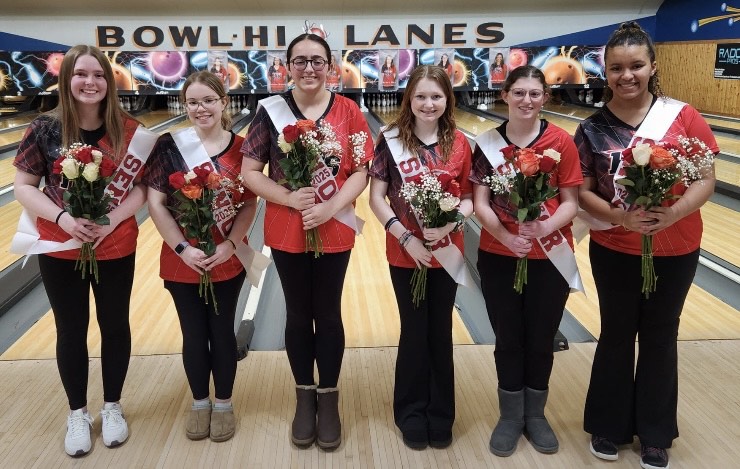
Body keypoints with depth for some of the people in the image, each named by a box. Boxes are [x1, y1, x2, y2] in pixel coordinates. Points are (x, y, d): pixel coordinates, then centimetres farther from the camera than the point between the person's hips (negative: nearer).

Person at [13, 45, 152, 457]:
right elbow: (24, 187, -4)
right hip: (59, 249, 0)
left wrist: (111, 221, -20)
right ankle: (78, 414, 31)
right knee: (71, 331, 12)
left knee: (115, 326, 13)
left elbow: (141, 188, -5)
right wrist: (63, 218, -19)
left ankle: (112, 407, 33)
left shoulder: (128, 131, -7)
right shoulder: (45, 129, -8)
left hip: (116, 248, 0)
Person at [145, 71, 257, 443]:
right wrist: (182, 248, -14)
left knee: (221, 332, 11)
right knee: (194, 334, 12)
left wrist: (231, 244, -15)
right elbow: (155, 203, -7)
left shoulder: (241, 148, -5)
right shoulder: (169, 146, -6)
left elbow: (250, 204, -3)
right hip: (182, 259, 0)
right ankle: (199, 403, 32)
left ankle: (223, 404, 29)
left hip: (228, 259, 0)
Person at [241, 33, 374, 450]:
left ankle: (329, 400, 27)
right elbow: (250, 172, -4)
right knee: (298, 315, 13)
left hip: (335, 231, 0)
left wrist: (331, 207, -19)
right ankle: (305, 397, 31)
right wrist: (289, 198, -18)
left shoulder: (348, 111, -4)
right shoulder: (271, 111, -4)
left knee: (328, 315, 11)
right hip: (286, 232, 1)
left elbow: (361, 172, -4)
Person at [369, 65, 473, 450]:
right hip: (405, 253, -2)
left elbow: (468, 198, 3)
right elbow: (376, 198, -7)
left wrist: (450, 223, -16)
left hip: (447, 252, 2)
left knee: (440, 332, 12)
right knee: (414, 332, 8)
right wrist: (405, 237, -16)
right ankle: (412, 413, 26)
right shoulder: (391, 140, -7)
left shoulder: (459, 143, -1)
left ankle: (440, 414, 28)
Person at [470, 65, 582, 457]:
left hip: (550, 258, 0)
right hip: (498, 258, 1)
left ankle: (535, 415, 33)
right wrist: (506, 236, -23)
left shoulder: (561, 142, -5)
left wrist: (547, 226, -25)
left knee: (541, 340, 12)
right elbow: (480, 204, -7)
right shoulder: (487, 143, -2)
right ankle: (510, 417, 30)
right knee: (508, 340, 12)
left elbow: (570, 203, -5)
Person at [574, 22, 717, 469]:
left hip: (675, 251, 0)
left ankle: (655, 433, 31)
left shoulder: (683, 116, -8)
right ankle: (609, 425, 32)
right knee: (617, 335, 14)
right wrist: (621, 217, -24)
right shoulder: (593, 128, -6)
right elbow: (584, 193, -6)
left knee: (660, 337, 13)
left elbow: (706, 180, -8)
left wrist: (672, 213, -26)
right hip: (614, 251, 0)